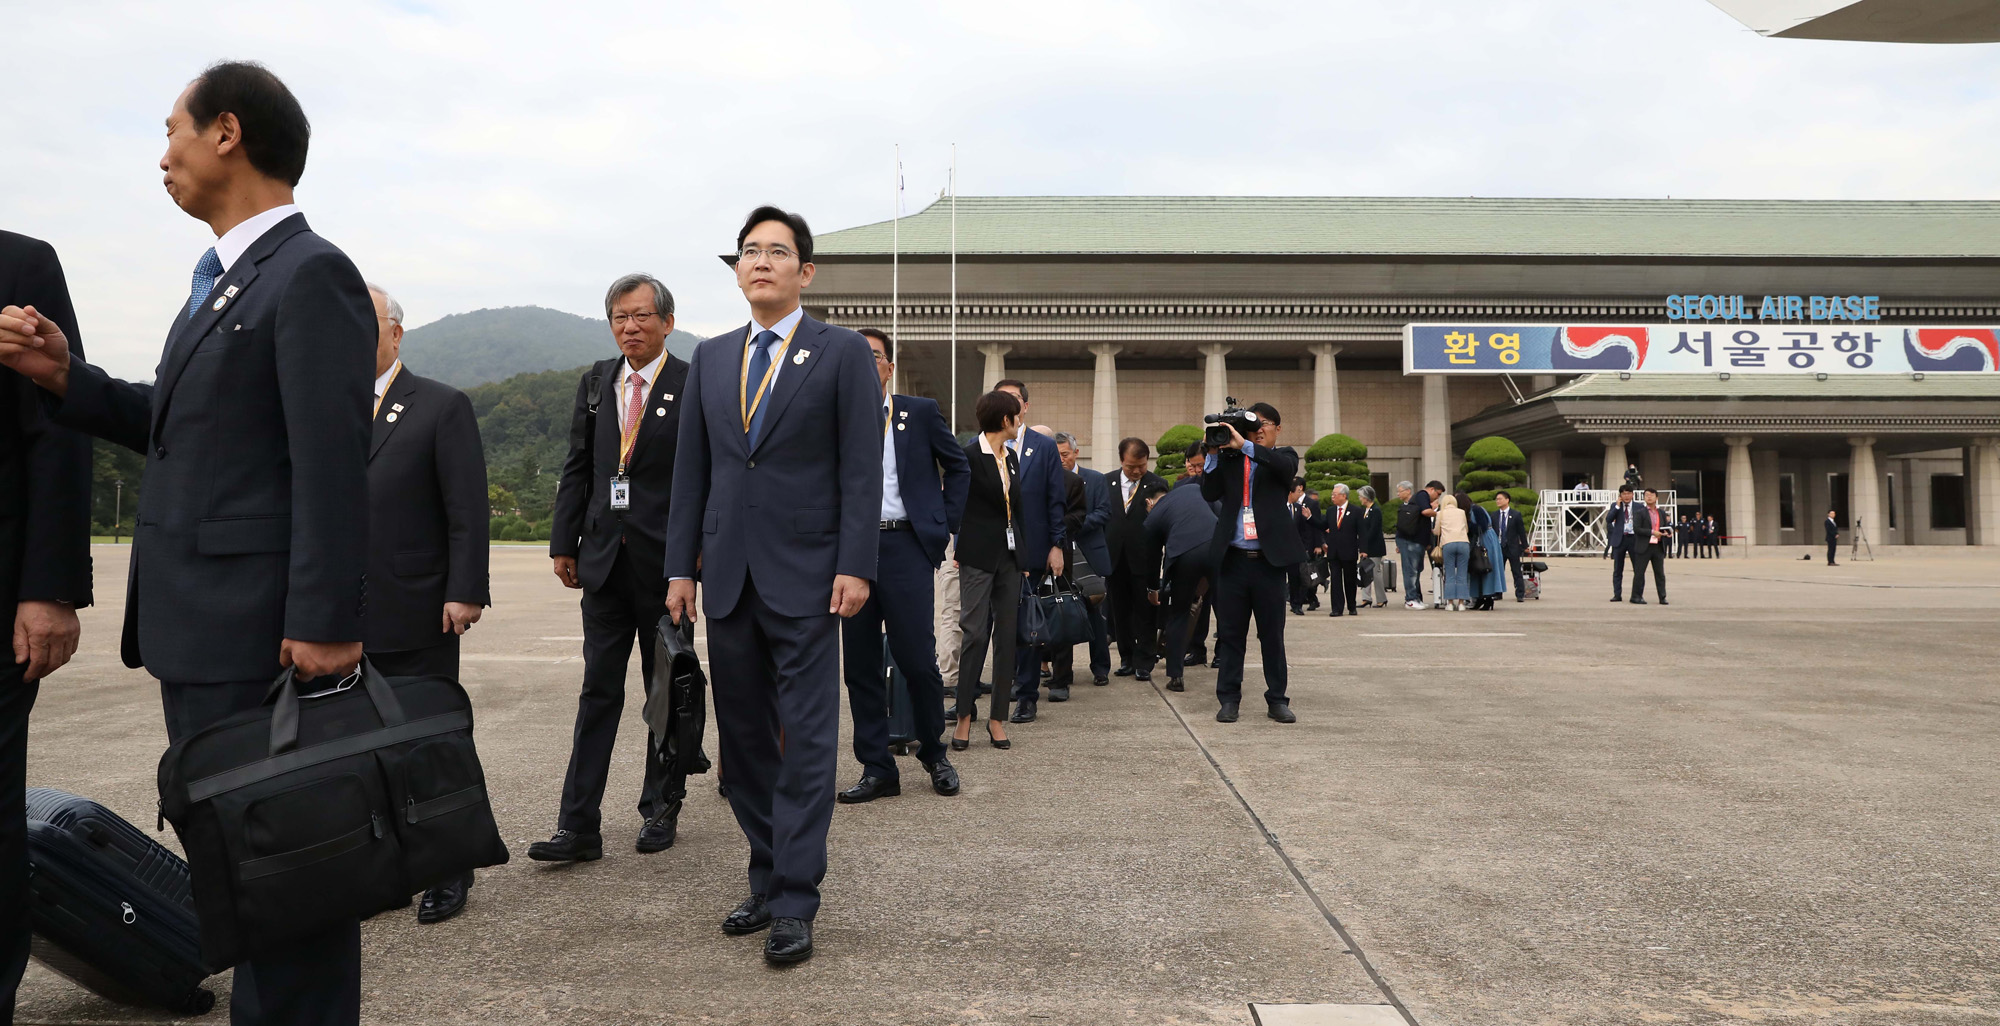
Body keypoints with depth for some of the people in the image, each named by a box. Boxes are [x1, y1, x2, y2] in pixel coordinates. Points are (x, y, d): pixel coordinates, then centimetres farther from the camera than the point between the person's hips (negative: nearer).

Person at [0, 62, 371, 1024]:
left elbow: (334, 465, -19)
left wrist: (324, 625, -22)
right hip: (195, 630, 10)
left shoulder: (312, 274, -12)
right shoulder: (221, 281, 18)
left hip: (261, 634, -10)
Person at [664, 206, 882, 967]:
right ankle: (766, 881, 23)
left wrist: (855, 566, -13)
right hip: (728, 577, 5)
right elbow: (691, 470, 13)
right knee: (743, 739, 11)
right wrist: (681, 566, 8)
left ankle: (794, 903, 3)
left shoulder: (843, 354, 0)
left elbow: (861, 469, -6)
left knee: (806, 740, -3)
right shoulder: (710, 359, 14)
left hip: (805, 577, -5)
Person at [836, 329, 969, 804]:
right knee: (860, 663, 4)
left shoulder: (922, 413, 7)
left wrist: (944, 525, 6)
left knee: (917, 658, -5)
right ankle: (877, 768, 14)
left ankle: (935, 753, 18)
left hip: (905, 546, -2)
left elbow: (958, 467, 13)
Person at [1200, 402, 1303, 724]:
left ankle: (1277, 700, 16)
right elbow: (1210, 493, -2)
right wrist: (1214, 453, -10)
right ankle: (1228, 699, 13)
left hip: (1269, 560, -1)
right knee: (1230, 633, 5)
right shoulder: (1229, 459, 9)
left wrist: (1244, 445, -23)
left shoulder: (1282, 457, 6)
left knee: (1273, 634, 6)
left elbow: (1287, 467, -18)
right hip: (1233, 559, 1)